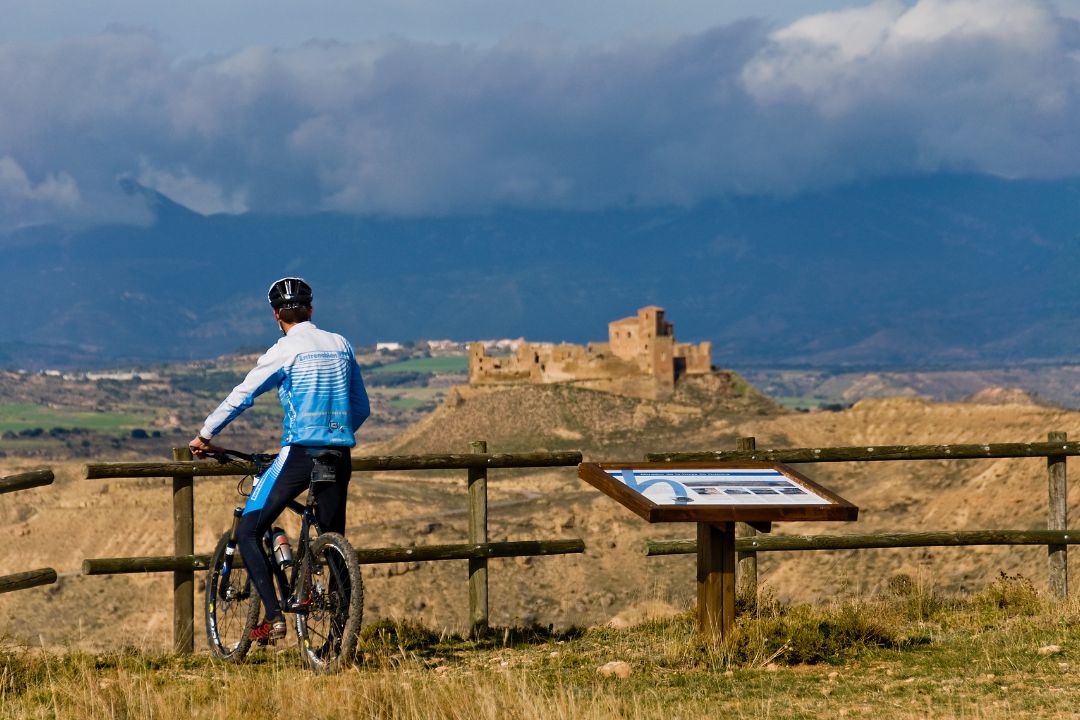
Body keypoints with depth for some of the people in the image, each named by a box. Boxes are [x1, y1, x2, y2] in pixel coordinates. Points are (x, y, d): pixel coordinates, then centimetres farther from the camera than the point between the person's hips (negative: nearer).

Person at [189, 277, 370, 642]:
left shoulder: (285, 350, -5)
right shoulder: (341, 345, 11)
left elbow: (241, 396, -2)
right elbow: (362, 408, 17)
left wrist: (204, 435, 10)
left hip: (299, 455, -6)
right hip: (339, 457, 6)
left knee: (248, 532, 1)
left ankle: (274, 615, -14)